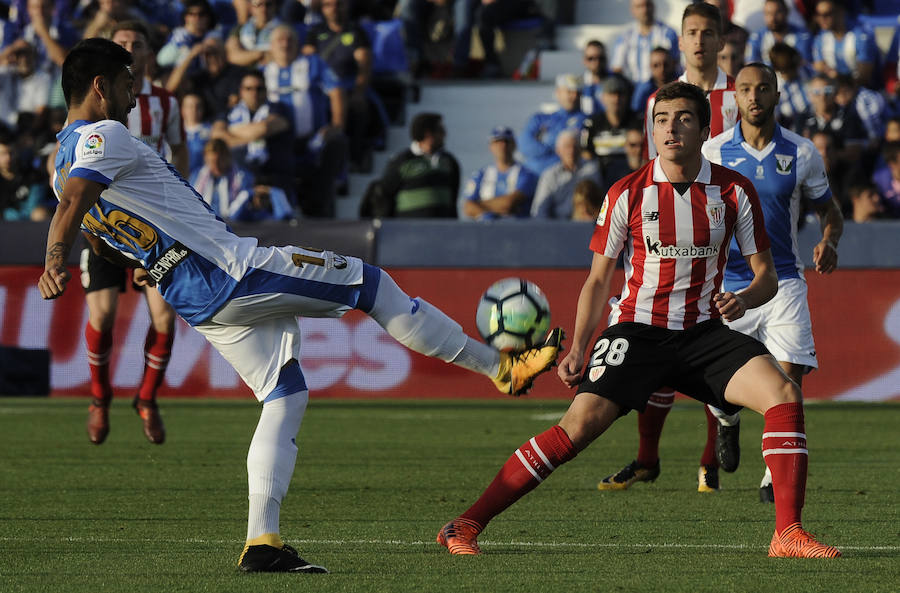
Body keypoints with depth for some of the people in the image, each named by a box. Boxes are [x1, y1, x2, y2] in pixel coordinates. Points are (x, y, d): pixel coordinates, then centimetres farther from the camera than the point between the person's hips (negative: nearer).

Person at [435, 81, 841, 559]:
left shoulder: (735, 191, 0)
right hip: (636, 329, -2)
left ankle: (787, 534, -18)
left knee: (784, 394, -22)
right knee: (581, 423, -21)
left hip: (703, 331, 2)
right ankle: (466, 525, -17)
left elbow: (766, 274, 6)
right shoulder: (627, 194, -3)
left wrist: (744, 299, -17)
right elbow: (597, 280, 6)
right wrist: (578, 349, -6)